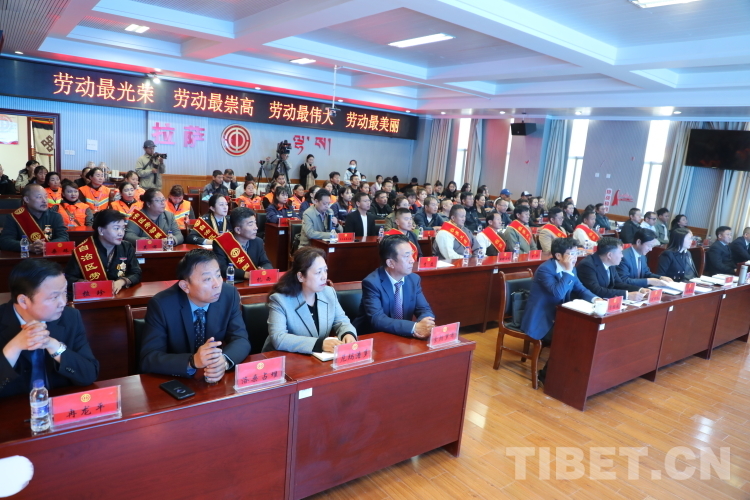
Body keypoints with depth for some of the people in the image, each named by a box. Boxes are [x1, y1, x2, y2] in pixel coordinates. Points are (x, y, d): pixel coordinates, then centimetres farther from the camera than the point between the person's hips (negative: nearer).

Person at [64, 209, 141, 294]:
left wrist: (122, 281, -16)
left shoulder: (127, 248, 1)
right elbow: (68, 279, -5)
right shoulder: (83, 250, -9)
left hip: (119, 296, 3)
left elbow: (136, 274, 4)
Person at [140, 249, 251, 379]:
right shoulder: (161, 304, -16)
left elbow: (241, 340, -8)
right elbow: (148, 359, -18)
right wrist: (192, 362, -33)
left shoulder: (229, 295, -9)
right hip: (175, 381, -1)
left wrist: (224, 360, -28)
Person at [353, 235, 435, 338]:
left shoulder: (414, 279, 0)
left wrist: (424, 324, -23)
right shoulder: (372, 283, -16)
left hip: (403, 337, 5)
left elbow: (425, 309, 0)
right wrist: (414, 327, -35)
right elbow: (376, 319, -25)